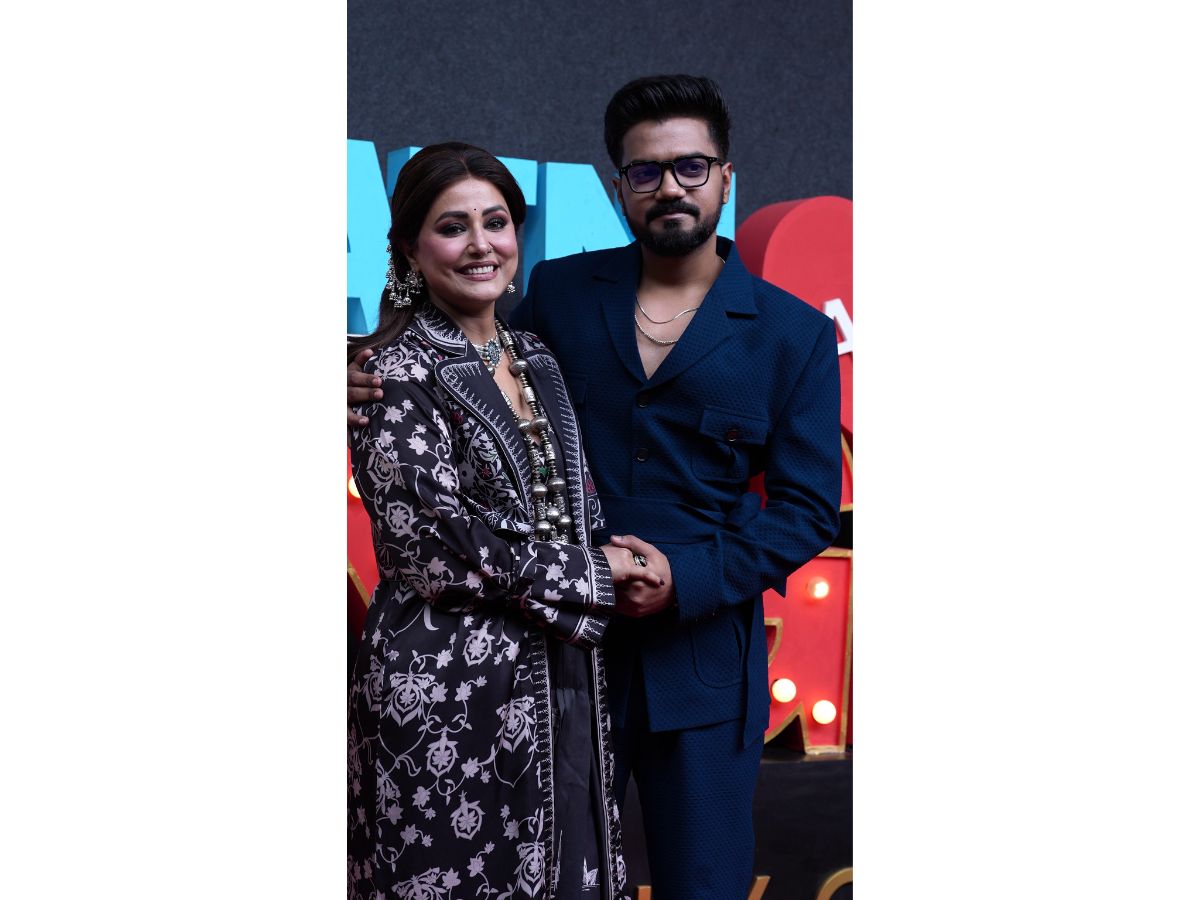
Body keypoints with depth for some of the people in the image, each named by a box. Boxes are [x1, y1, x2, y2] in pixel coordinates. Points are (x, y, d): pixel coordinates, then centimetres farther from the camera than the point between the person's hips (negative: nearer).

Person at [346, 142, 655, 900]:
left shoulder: (535, 360, 12)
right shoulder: (396, 371, -9)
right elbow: (441, 540, -17)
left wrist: (619, 560, -3)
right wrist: (591, 578, -9)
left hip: (562, 676, 7)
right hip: (449, 686, -6)